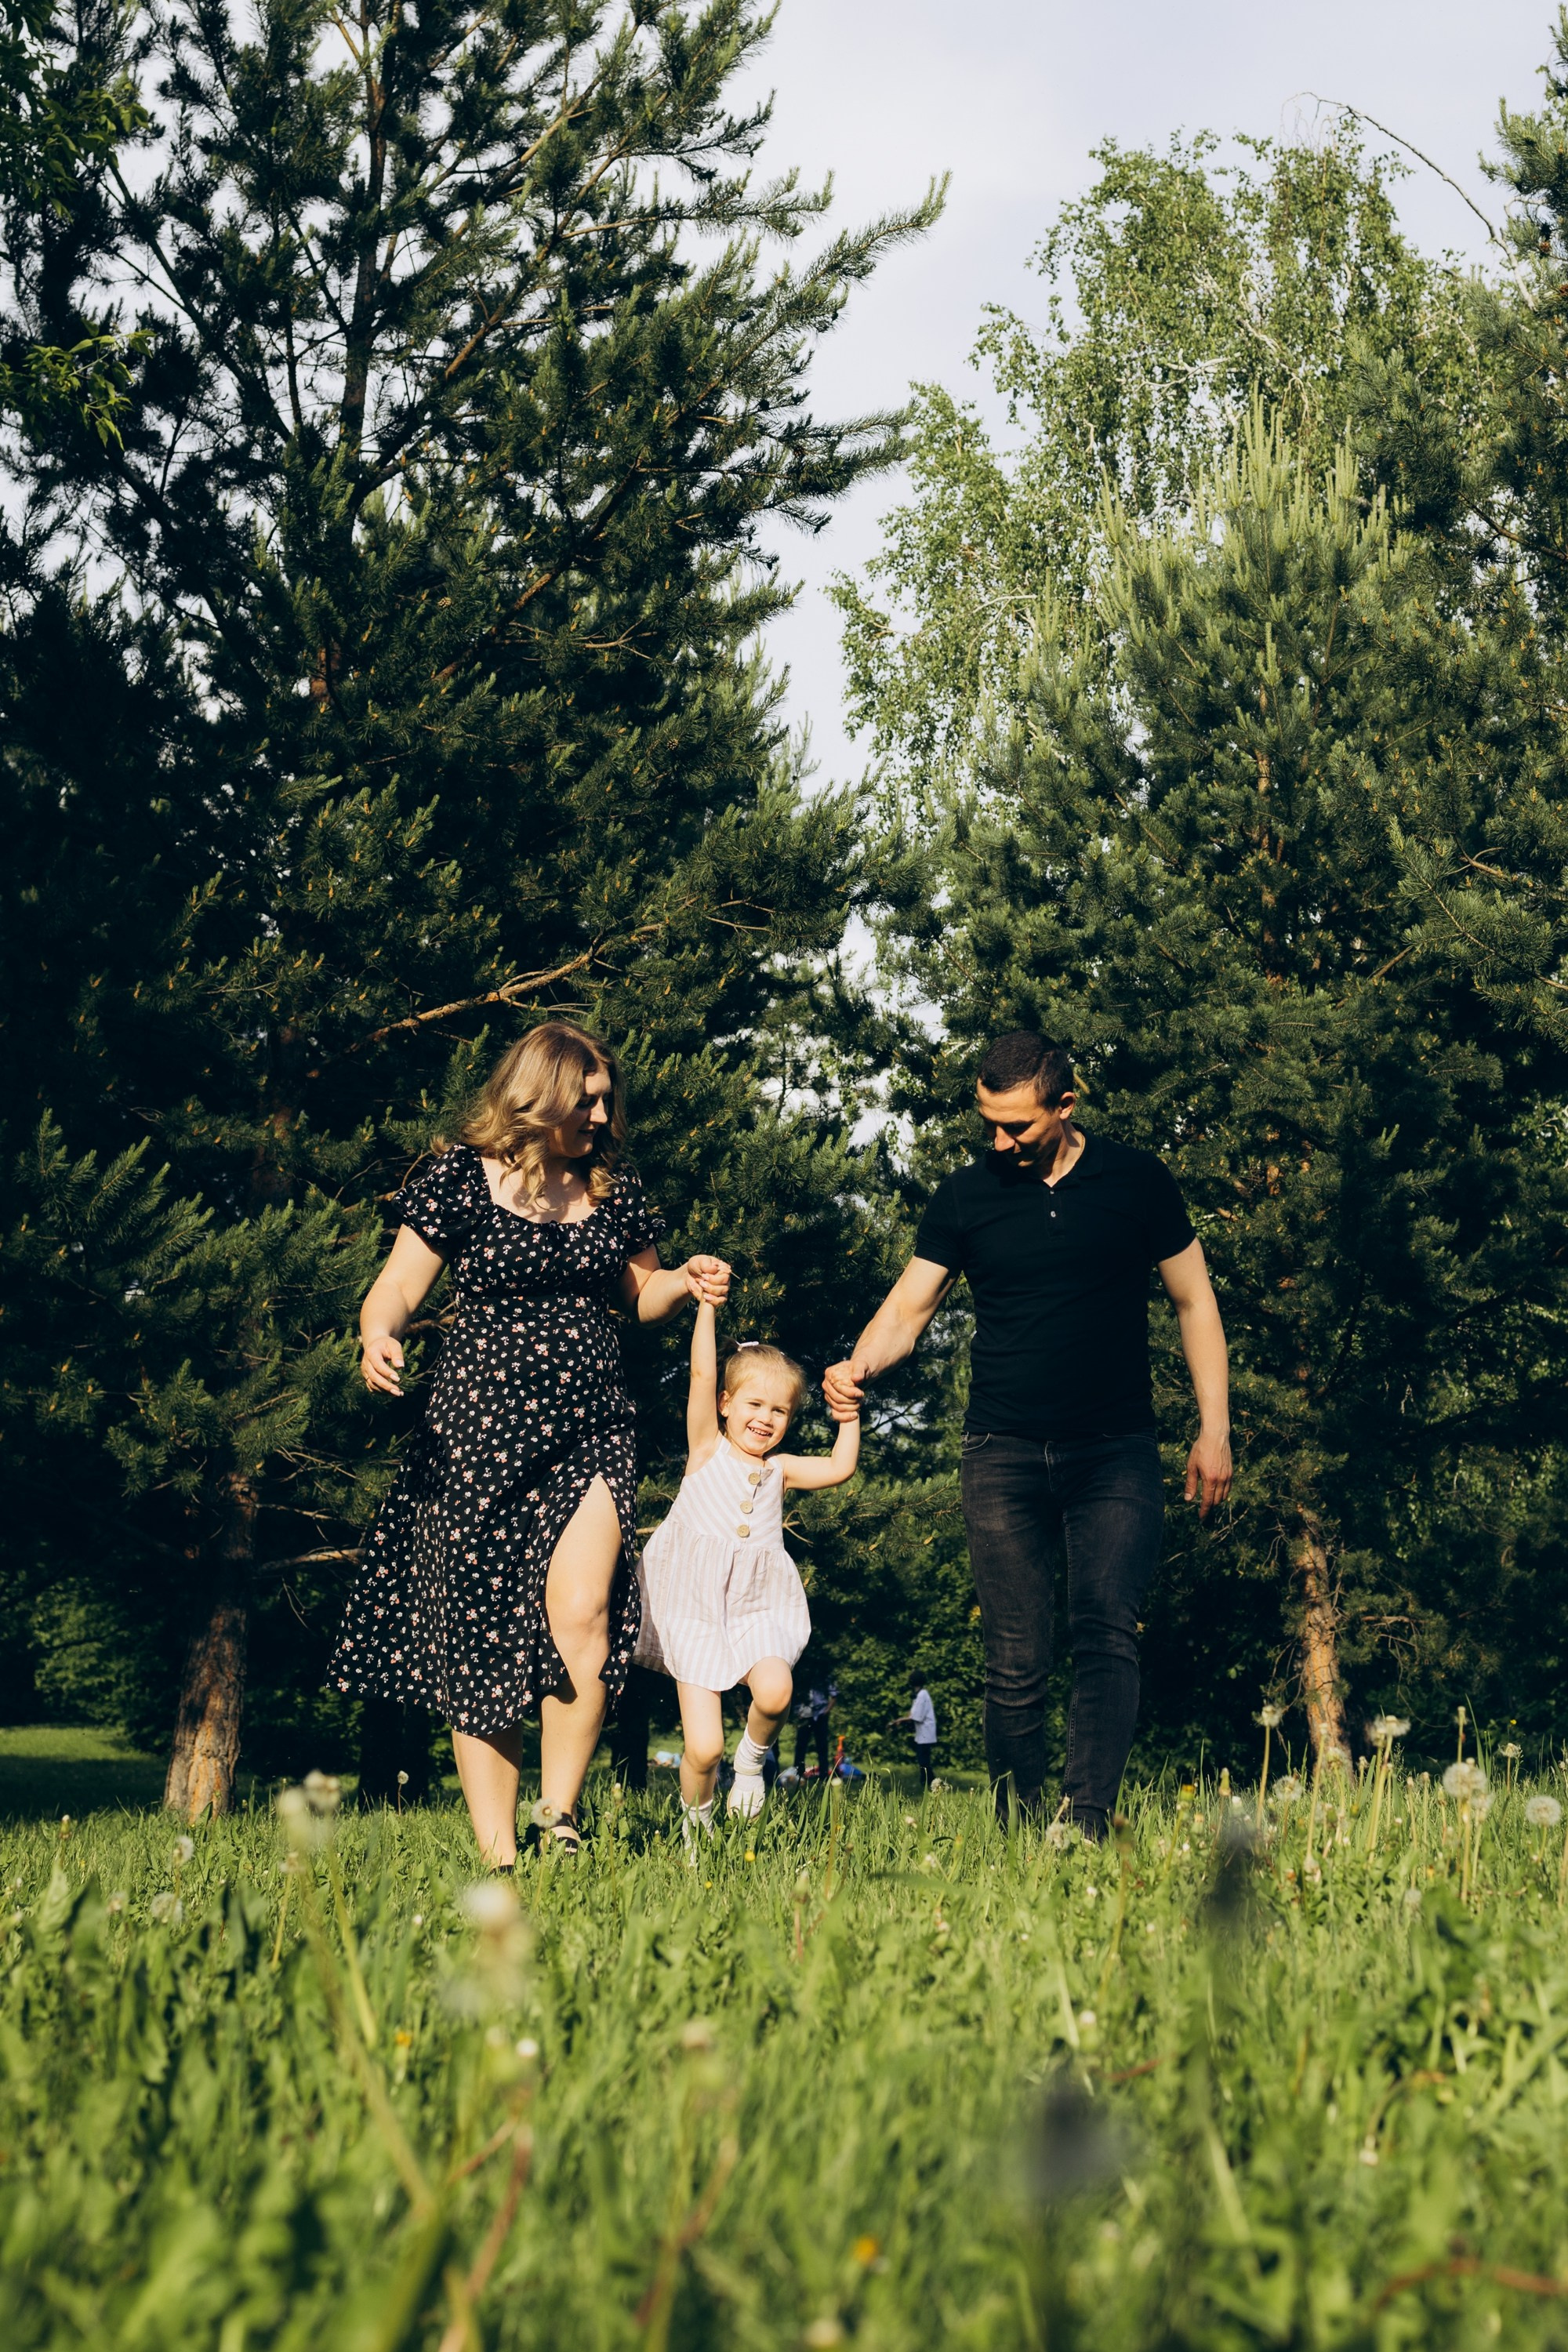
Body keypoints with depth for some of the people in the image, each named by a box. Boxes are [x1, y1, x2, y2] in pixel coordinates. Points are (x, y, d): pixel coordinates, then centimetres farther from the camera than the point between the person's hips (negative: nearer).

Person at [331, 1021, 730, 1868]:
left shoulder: (613, 1190, 11)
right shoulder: (462, 1179, -1)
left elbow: (639, 1294, 24)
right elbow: (398, 1288, -4)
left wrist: (686, 1282, 2)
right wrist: (377, 1338, -26)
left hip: (590, 1429, 2)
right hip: (480, 1426, -2)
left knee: (582, 1609, -19)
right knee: (477, 1637, -1)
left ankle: (560, 1817, -6)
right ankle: (496, 1855, 7)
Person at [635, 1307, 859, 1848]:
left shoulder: (780, 1470, 13)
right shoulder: (708, 1448, 4)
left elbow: (841, 1467, 5)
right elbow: (702, 1374, -6)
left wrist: (848, 1411, 6)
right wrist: (707, 1305, -10)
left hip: (757, 1605, 3)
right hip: (694, 1606, -3)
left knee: (775, 1689, -29)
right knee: (702, 1749, -10)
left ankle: (752, 1758, 4)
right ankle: (696, 1821, 20)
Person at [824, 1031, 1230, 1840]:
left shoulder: (1136, 1181, 2)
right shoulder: (964, 1195, 5)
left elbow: (1194, 1302, 8)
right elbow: (908, 1306, 3)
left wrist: (1214, 1430, 2)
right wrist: (859, 1366, -19)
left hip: (1114, 1451, -1)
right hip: (1003, 1454, 1)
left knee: (1106, 1633, -16)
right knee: (1015, 1659, 2)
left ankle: (1087, 1822, -22)